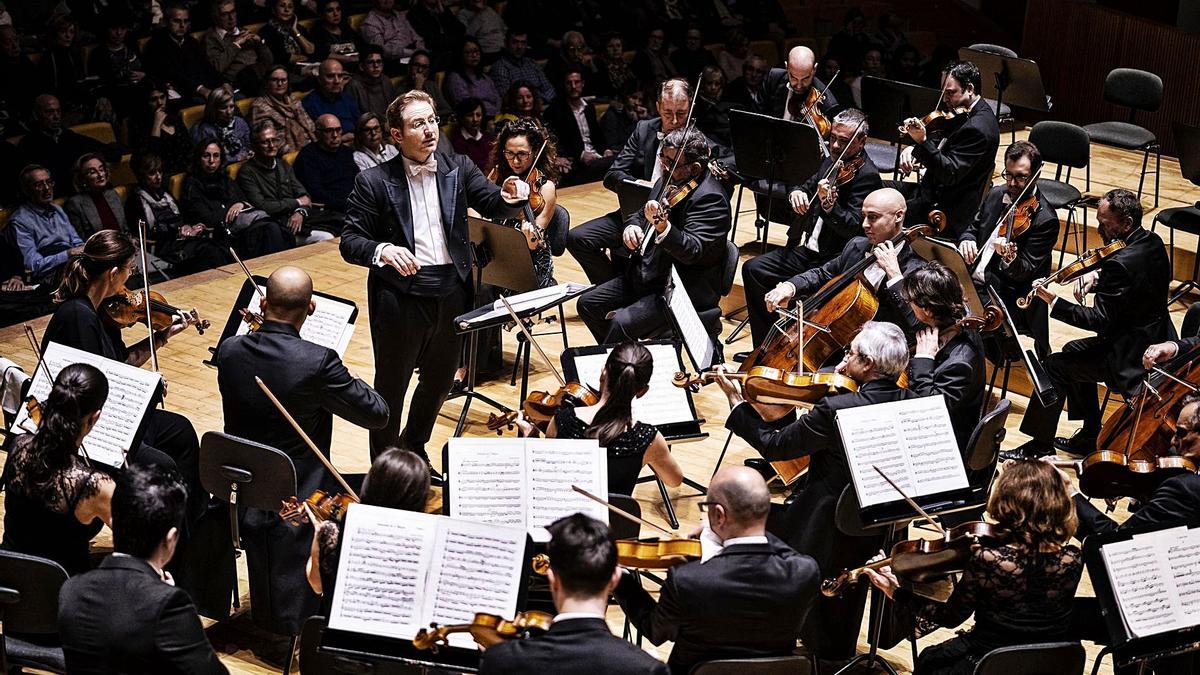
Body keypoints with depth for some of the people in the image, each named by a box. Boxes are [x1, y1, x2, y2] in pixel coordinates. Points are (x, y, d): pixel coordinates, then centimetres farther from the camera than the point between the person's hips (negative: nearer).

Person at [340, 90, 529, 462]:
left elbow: (492, 204, -8)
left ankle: (414, 451, 46)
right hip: (400, 299, -4)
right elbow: (350, 242, -8)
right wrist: (381, 249, -29)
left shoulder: (458, 168, 3)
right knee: (391, 389, 9)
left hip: (451, 295, 4)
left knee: (439, 383, 21)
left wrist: (510, 197, -31)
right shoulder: (374, 182, -7)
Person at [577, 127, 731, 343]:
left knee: (622, 322, -26)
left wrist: (662, 227, -47)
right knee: (588, 304, 7)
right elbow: (642, 215, 22)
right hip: (647, 276, 10)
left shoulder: (710, 198, -20)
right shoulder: (668, 181, 6)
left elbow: (693, 251, -30)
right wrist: (633, 226, -3)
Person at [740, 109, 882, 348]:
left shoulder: (866, 176, -14)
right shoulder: (831, 162, 12)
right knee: (752, 269, 2)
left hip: (833, 261, -9)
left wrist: (829, 204, -39)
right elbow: (808, 186, 20)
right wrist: (796, 192, -5)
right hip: (808, 249, 9)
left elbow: (853, 229, -22)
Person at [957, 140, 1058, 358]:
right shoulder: (996, 195, 8)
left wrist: (1010, 258, -40)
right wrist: (966, 241, -5)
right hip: (972, 278, 7)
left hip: (1007, 297, -7)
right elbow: (974, 227, 20)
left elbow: (1026, 272, -17)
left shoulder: (1045, 219, -14)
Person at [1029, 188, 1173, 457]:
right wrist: (1097, 277, -2)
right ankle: (1090, 436, 30)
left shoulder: (1121, 263, -28)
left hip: (1132, 358, -10)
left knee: (1055, 366, -2)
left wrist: (1054, 302, -21)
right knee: (1073, 351, 24)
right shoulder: (1152, 242, 1)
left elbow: (1100, 321, -23)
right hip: (1157, 341, 10)